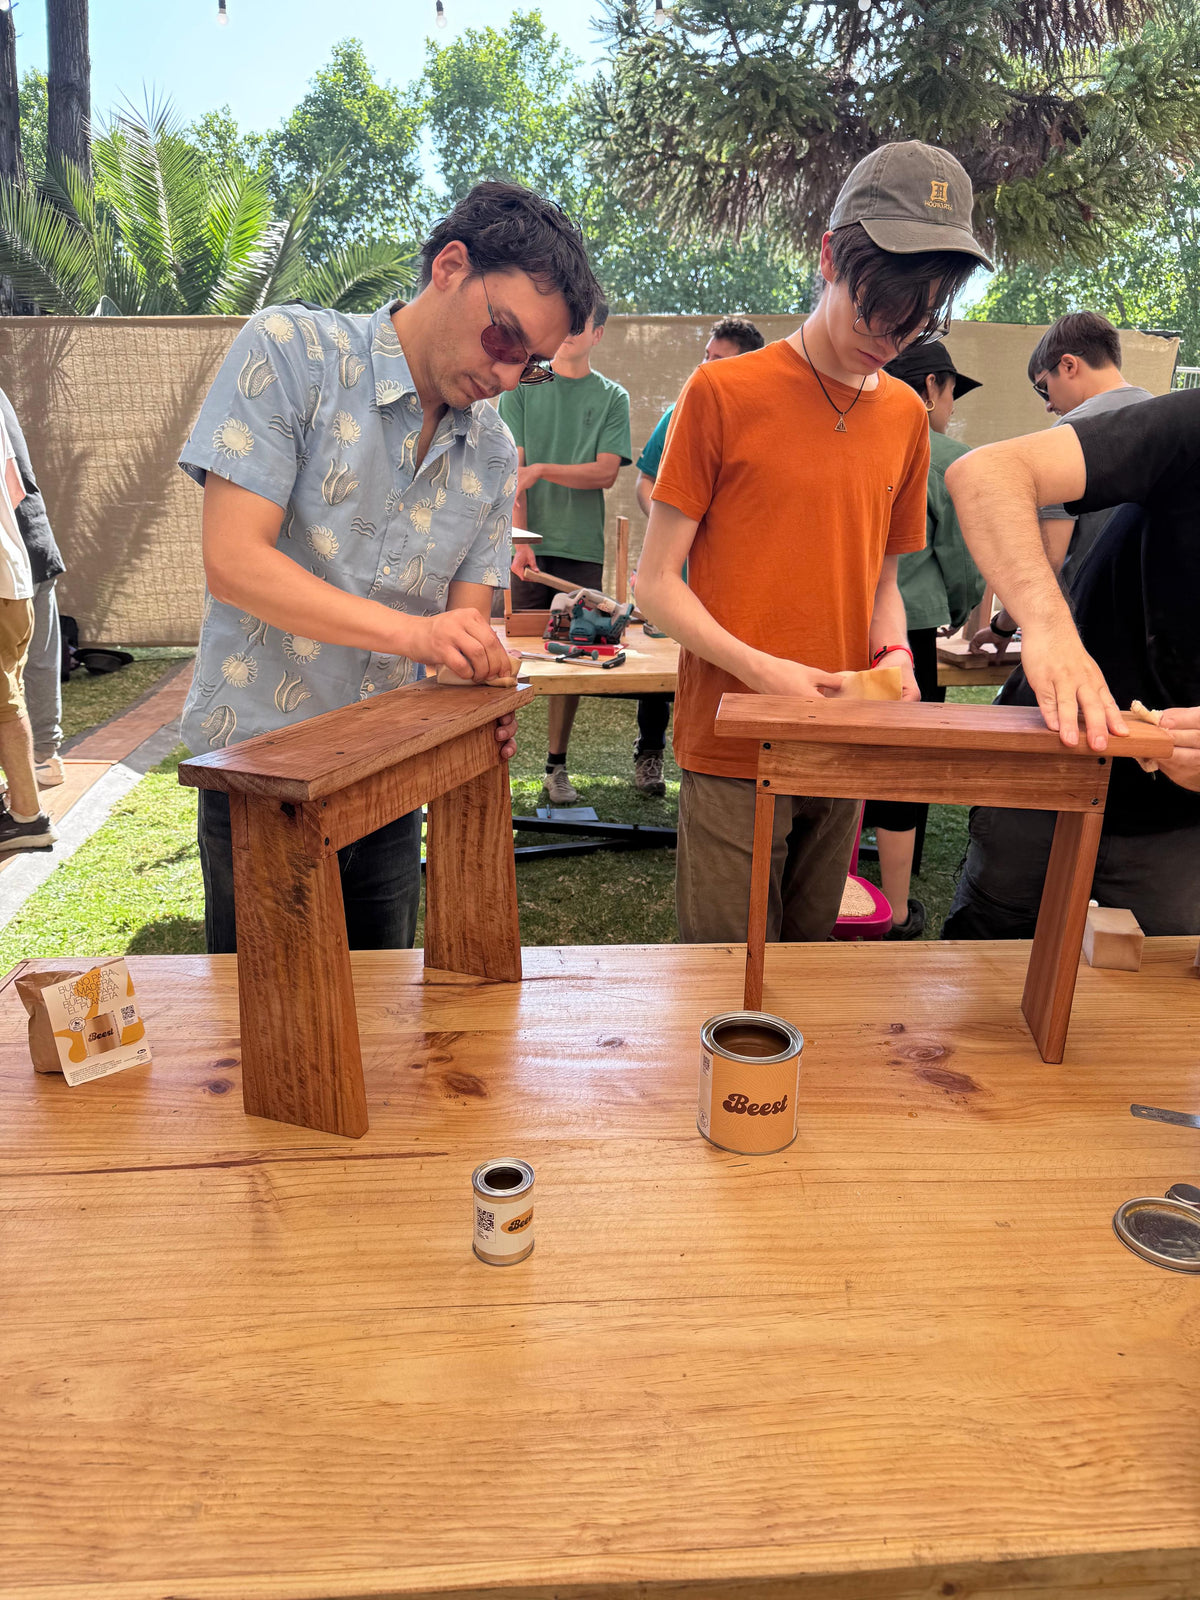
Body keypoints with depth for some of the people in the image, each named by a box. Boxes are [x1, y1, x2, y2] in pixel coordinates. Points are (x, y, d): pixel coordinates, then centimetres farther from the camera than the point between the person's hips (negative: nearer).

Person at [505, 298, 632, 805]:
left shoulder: (612, 397, 9)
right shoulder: (521, 387, 7)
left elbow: (605, 473, -2)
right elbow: (511, 470, -2)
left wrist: (543, 468, -17)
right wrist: (520, 541, -14)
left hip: (582, 550, 1)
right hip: (528, 546, -1)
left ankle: (557, 766, 14)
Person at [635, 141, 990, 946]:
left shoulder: (907, 414, 9)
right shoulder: (724, 391, -6)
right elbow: (656, 583, -6)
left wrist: (892, 656, -3)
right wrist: (759, 669, -19)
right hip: (733, 751, -5)